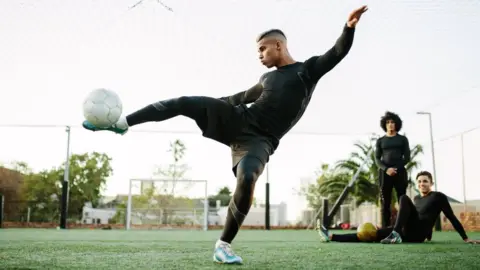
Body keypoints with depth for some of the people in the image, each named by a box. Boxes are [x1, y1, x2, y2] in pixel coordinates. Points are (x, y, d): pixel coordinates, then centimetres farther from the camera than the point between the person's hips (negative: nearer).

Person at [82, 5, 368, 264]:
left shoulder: (308, 70, 7)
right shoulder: (268, 78, 21)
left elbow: (338, 53, -6)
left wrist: (349, 27, -24)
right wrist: (213, 104, 43)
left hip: (259, 140, -5)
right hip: (238, 120, 5)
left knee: (247, 180, -32)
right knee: (184, 102, -13)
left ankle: (224, 244, -12)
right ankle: (121, 123, -7)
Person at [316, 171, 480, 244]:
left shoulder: (439, 197, 4)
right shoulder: (416, 199, 23)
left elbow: (452, 218, 4)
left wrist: (466, 239, 2)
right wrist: (428, 237, 35)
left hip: (418, 234, -6)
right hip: (407, 232, 6)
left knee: (404, 198, -20)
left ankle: (396, 235, -37)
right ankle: (331, 237, -22)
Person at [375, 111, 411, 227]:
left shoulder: (402, 139, 12)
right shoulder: (380, 140, 12)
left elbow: (407, 157, 5)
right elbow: (377, 159, 5)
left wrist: (396, 168, -9)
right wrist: (386, 169, -13)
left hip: (400, 172, 0)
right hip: (385, 173, 0)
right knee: (385, 203, -2)